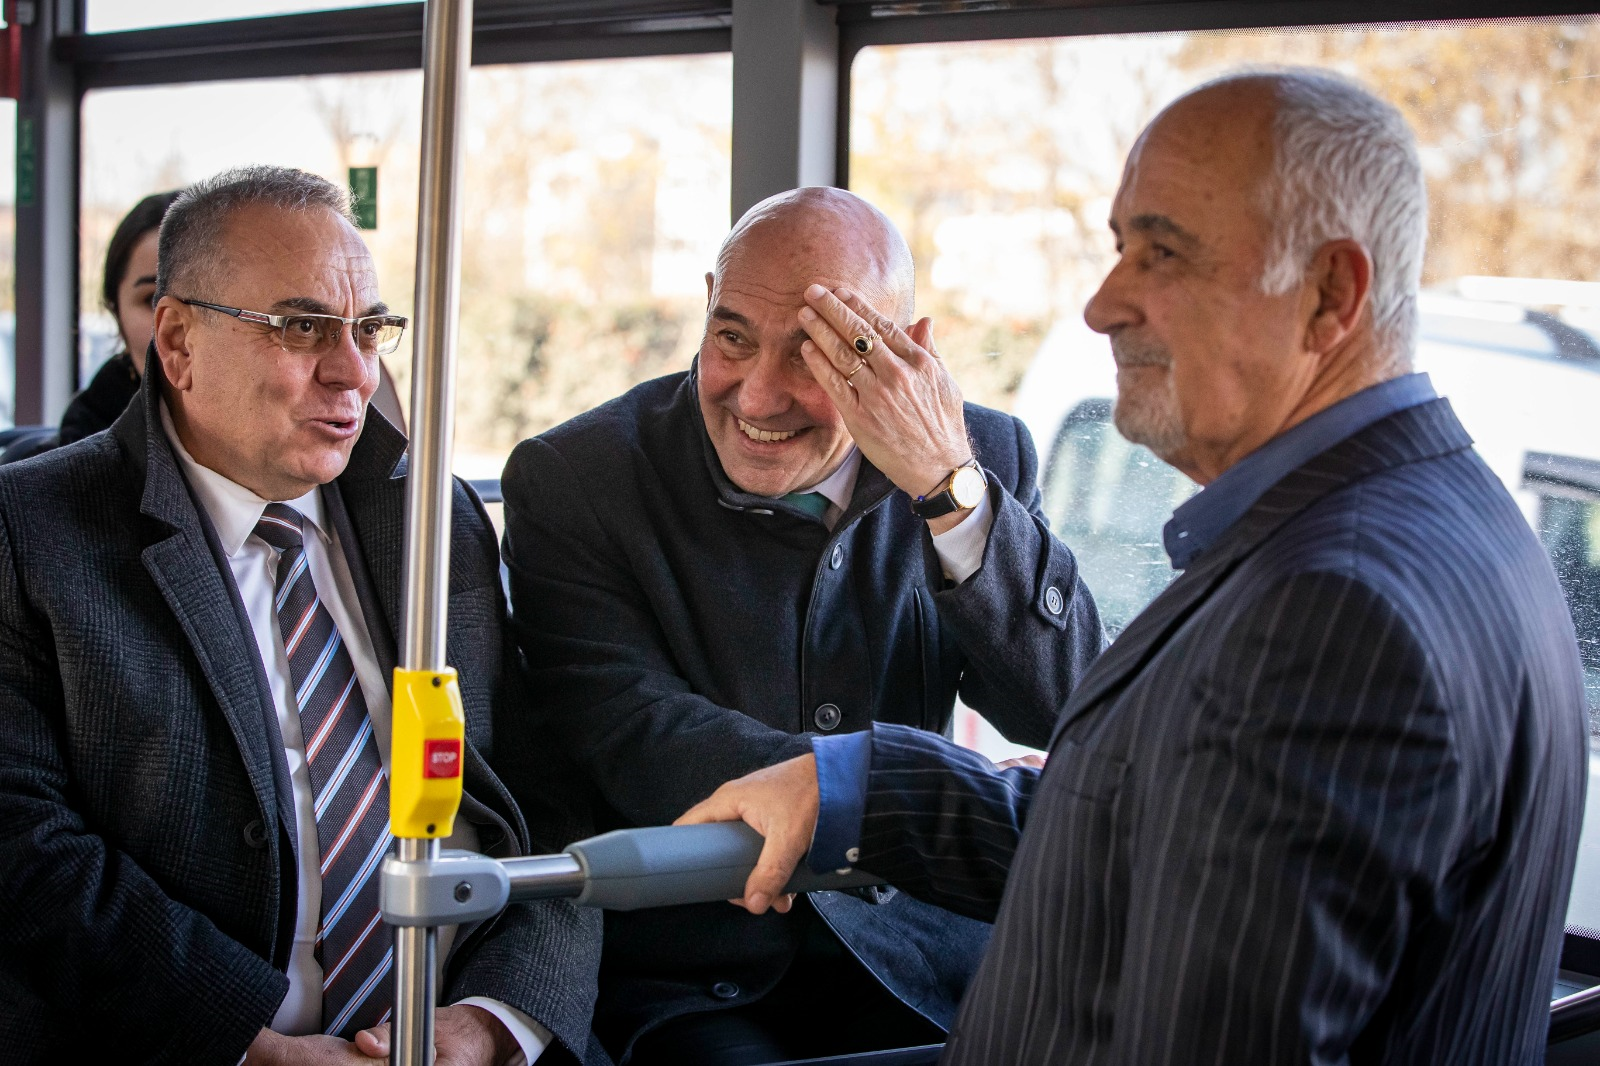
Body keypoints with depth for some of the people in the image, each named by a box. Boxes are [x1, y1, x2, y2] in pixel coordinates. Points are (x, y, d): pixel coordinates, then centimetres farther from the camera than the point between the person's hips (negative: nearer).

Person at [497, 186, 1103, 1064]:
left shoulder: (982, 458, 3)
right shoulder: (572, 483, -5)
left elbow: (1067, 710, -6)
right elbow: (641, 747, -15)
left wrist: (949, 489, -19)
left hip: (909, 949, 3)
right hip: (681, 982, -2)